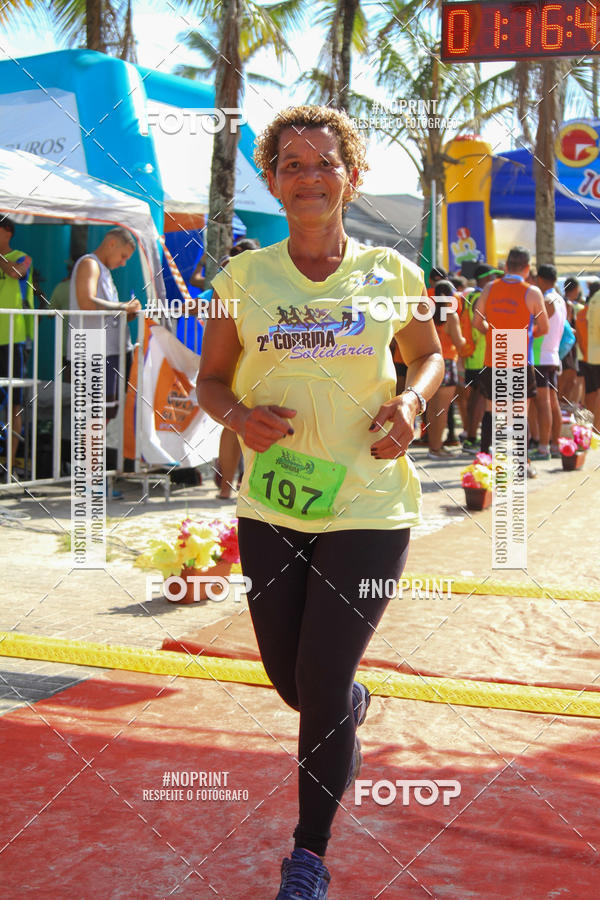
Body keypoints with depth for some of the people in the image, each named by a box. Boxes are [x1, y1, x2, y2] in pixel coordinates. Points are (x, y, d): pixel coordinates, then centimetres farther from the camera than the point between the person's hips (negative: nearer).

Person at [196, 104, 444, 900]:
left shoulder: (390, 272, -2)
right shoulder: (243, 277, 0)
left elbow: (429, 353, 14)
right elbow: (211, 381, 7)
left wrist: (411, 401, -7)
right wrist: (241, 416, -15)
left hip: (369, 506, -2)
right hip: (270, 507, 2)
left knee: (321, 685, -2)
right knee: (290, 680, 14)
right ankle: (354, 708, 53)